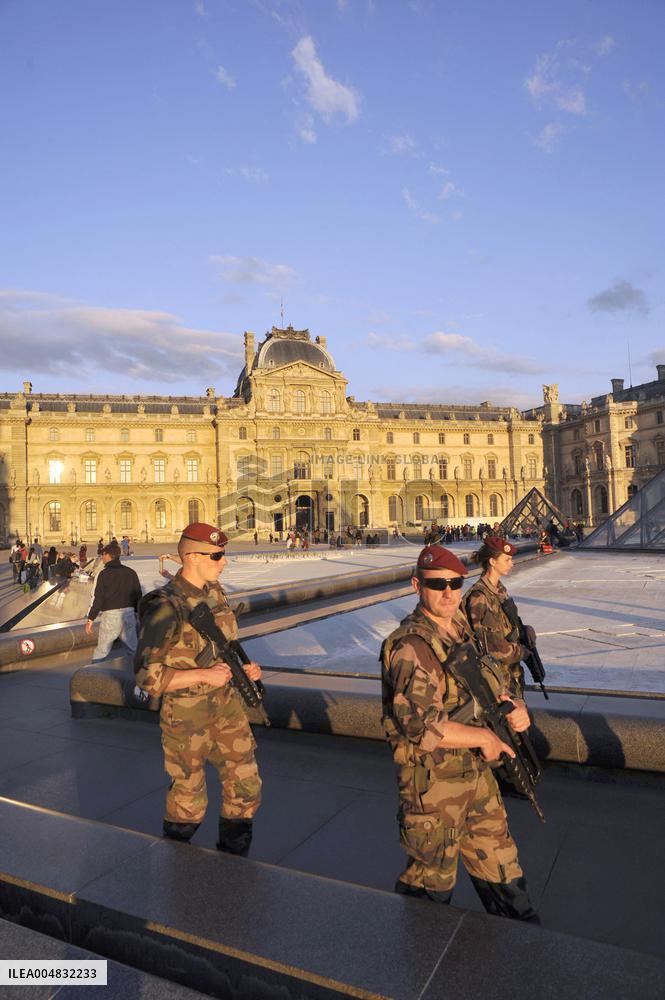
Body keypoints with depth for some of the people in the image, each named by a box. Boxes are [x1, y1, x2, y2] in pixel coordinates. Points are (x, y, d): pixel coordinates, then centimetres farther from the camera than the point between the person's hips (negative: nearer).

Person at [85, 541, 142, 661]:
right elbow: (138, 595, 13)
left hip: (110, 615, -4)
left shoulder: (104, 574, -7)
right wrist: (136, 612, 25)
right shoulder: (130, 572, 9)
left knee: (101, 650, 6)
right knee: (135, 646, 14)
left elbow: (97, 598, -10)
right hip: (129, 614, 4)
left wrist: (90, 619, -4)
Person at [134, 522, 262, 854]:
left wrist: (245, 667, -3)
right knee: (188, 799, 13)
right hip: (187, 714, -6)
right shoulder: (165, 608, -22)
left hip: (227, 705, 6)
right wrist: (204, 675, -26)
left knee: (246, 788, 12)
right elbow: (146, 675, -22)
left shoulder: (215, 592, 2)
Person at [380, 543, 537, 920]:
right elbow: (422, 726, -32)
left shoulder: (462, 630, 2)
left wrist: (512, 707, -4)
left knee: (499, 863, 22)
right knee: (434, 879, 14)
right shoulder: (411, 647, -25)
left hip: (477, 772, 7)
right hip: (433, 781, -7)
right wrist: (483, 737, -20)